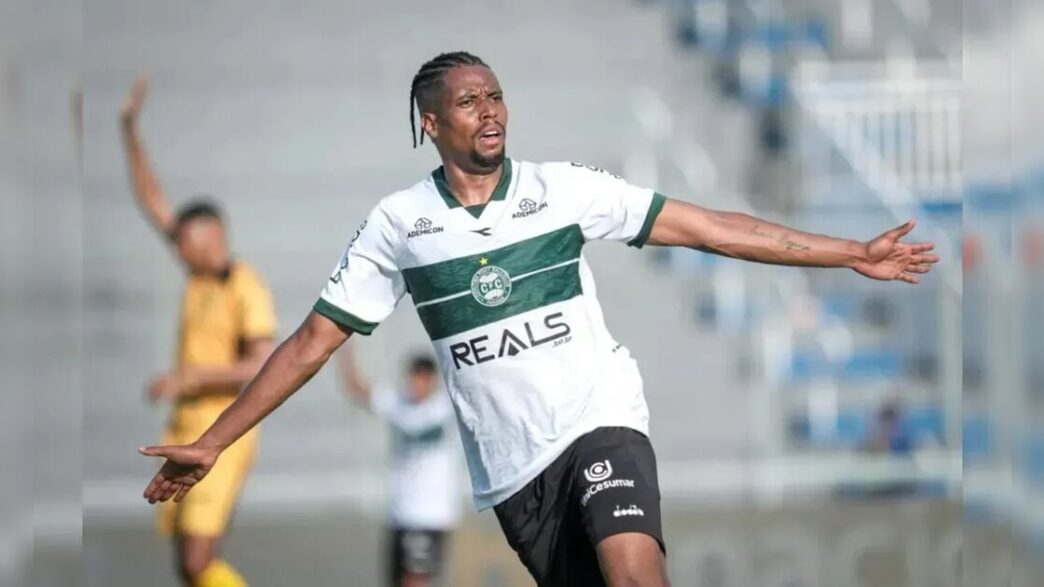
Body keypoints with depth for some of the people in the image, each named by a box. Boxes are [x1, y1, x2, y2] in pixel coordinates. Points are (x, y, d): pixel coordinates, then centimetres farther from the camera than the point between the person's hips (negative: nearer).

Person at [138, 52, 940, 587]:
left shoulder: (563, 188, -1)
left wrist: (852, 253, -5)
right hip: (510, 462, 2)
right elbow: (316, 339, 3)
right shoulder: (397, 224, 0)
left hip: (599, 418, -1)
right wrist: (212, 443, -2)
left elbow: (706, 227, -2)